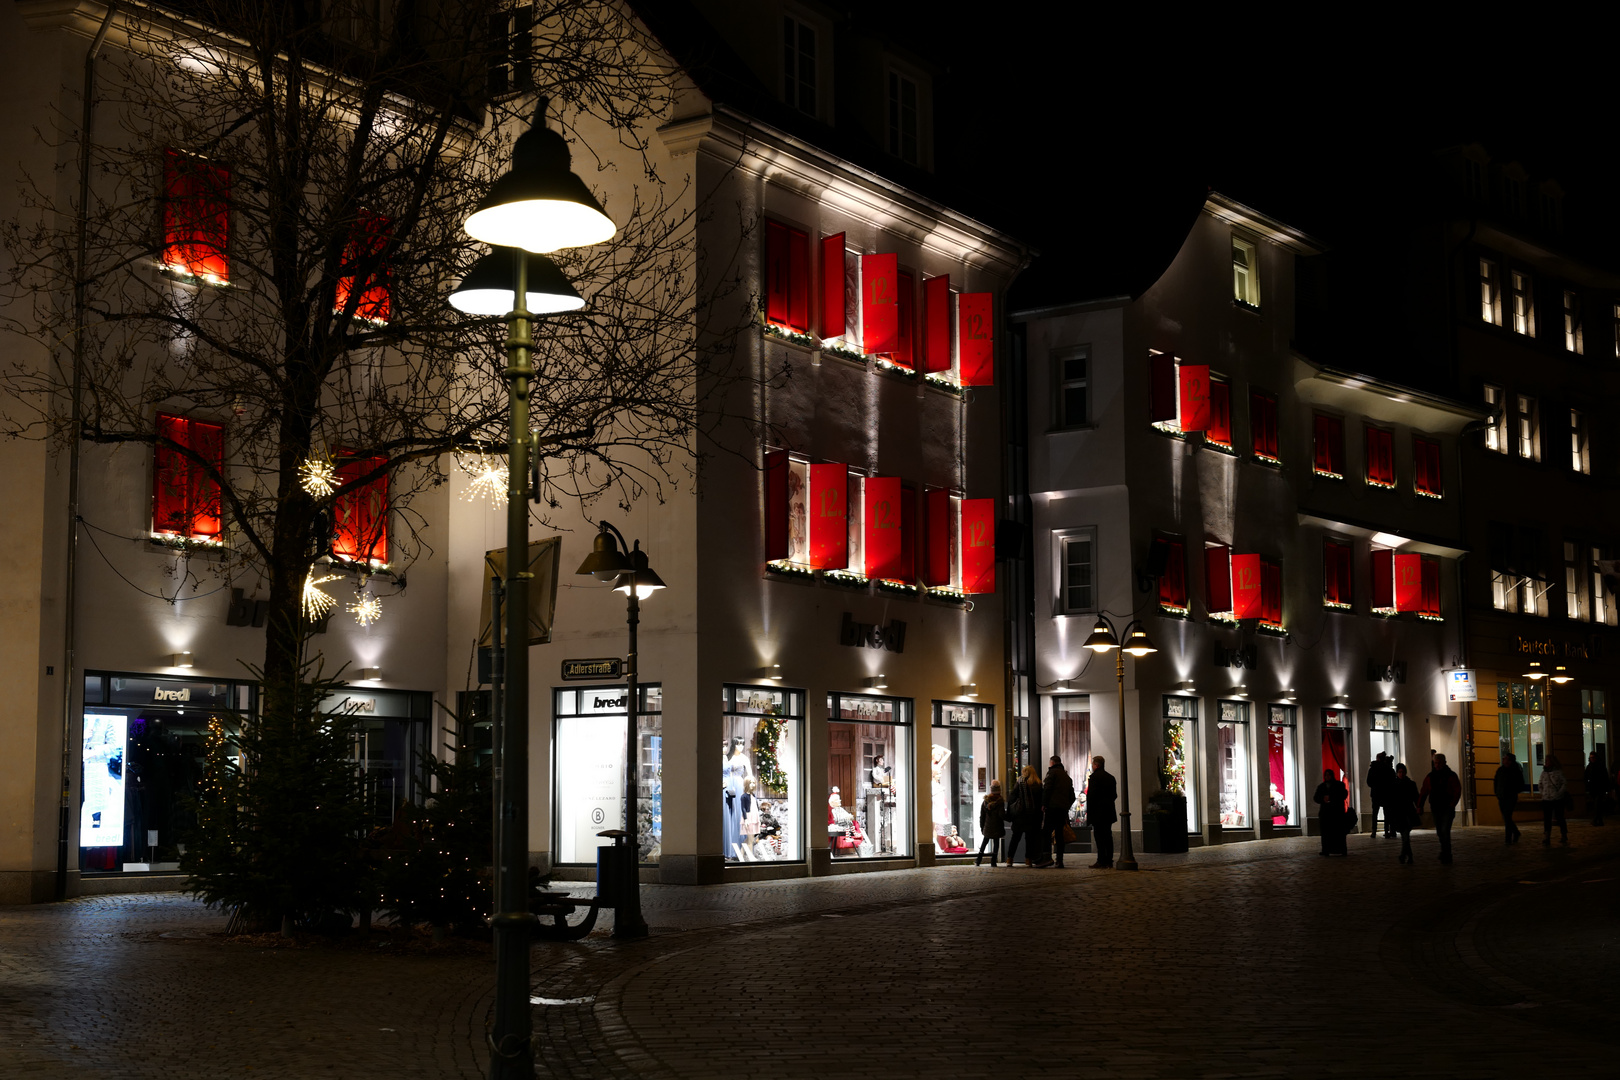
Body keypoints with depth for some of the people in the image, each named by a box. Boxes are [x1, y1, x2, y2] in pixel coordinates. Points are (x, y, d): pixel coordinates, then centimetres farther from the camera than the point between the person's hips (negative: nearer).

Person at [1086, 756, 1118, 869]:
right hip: (1109, 812, 8)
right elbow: (1114, 795, 15)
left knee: (1099, 837, -7)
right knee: (1108, 836, 9)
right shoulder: (1110, 777, 13)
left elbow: (1091, 795, -14)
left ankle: (1101, 861, -10)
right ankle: (1109, 861, 10)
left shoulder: (1094, 777, -11)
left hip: (1098, 812, -8)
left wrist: (1088, 812, -9)